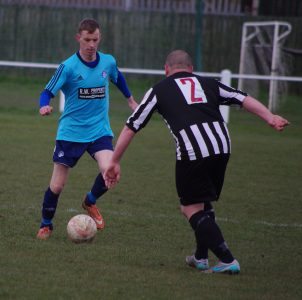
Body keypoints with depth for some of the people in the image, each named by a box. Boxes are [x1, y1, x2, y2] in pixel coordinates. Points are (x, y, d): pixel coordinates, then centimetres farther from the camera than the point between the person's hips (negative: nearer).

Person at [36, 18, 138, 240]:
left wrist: (130, 99, 33)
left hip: (100, 131, 2)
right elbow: (48, 92, -14)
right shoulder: (68, 67, -13)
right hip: (71, 132, -2)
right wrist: (44, 106, -35)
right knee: (57, 185, 0)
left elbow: (118, 78, 21)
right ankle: (46, 225, 27)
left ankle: (91, 202, 10)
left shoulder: (109, 62, -1)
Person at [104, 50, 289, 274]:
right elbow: (243, 99, 12)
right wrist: (270, 118, 5)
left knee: (193, 209, 7)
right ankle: (201, 258, 31)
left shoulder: (159, 90, 17)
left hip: (191, 153, -4)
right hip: (222, 148, 4)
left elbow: (131, 127, 18)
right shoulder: (208, 84, 24)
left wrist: (114, 162, 24)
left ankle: (227, 261, -4)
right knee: (204, 204, 24)